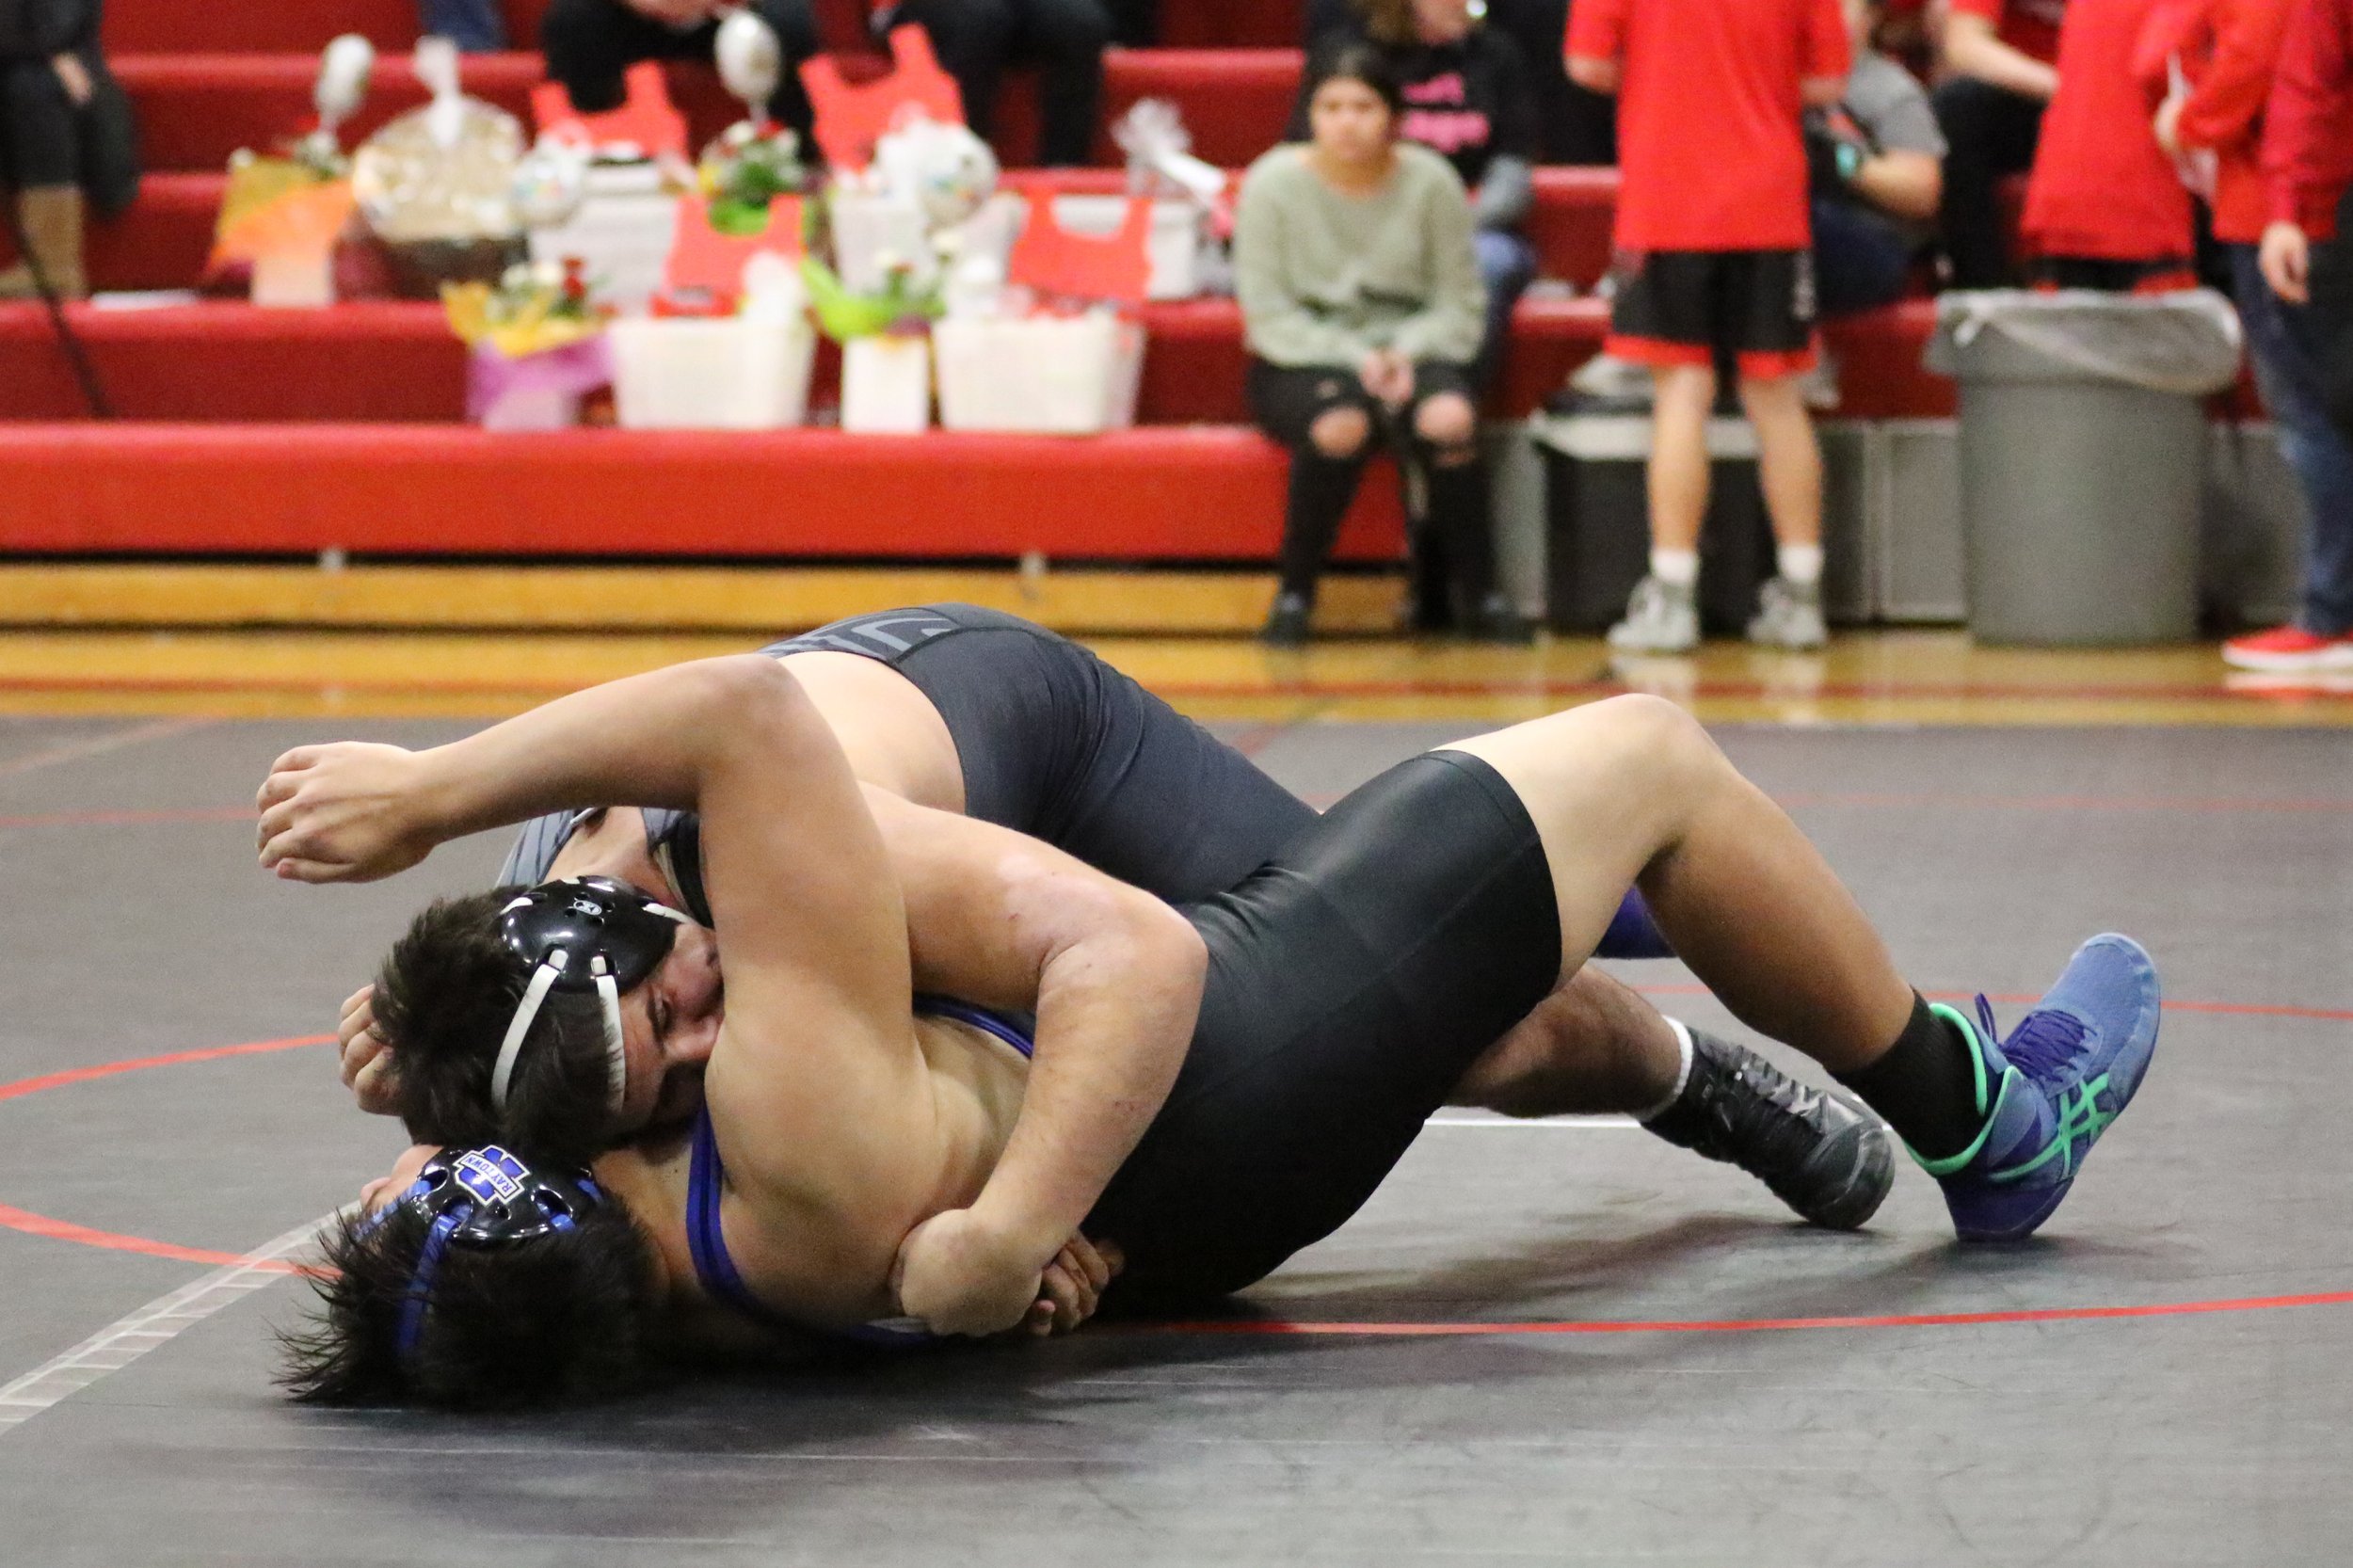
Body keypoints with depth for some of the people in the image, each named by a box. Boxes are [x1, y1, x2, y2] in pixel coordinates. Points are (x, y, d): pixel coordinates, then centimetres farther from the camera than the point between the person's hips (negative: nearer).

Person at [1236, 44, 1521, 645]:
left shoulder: (1431, 182, -3)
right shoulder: (1274, 184, -7)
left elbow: (1460, 307, -1)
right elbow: (1269, 315, -8)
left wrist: (1406, 354, -19)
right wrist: (1355, 359, -19)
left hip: (1410, 352, 1)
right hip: (1302, 360, -1)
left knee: (1449, 418, -32)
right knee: (1341, 426, -36)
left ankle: (1477, 593, -14)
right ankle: (1295, 592, -17)